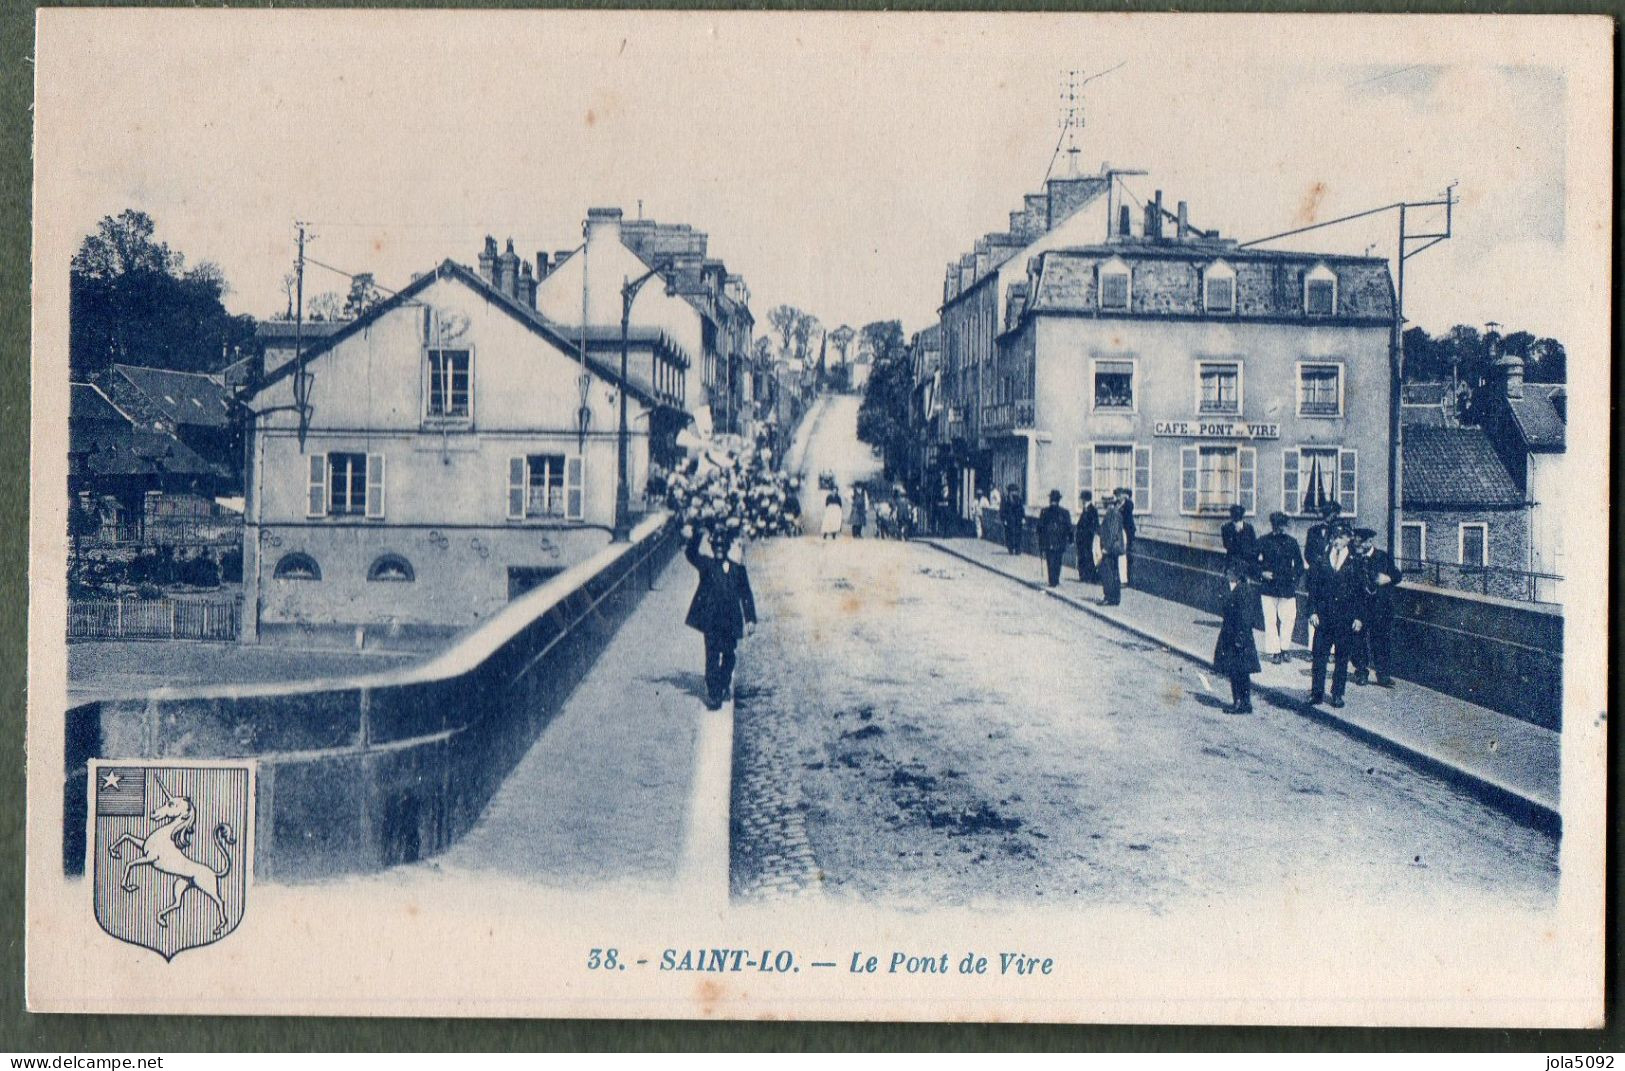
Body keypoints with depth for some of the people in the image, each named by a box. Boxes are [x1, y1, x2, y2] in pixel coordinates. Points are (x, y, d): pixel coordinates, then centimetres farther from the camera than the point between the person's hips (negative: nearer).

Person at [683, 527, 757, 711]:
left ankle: (724, 687, 34)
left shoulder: (737, 568, 7)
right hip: (711, 620, -3)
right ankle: (713, 695, -6)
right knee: (712, 657, -7)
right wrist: (693, 537, -34)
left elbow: (745, 593, 10)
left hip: (731, 620, 3)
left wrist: (750, 618, 5)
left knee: (728, 656, 12)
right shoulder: (707, 564, 0)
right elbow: (691, 555, -17)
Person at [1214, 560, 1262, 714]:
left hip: (1240, 637, -9)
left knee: (1241, 672, -1)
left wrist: (1240, 638, -19)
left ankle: (1245, 704, 6)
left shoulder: (1244, 590, -17)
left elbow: (1245, 616, -19)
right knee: (1233, 672, 12)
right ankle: (1237, 702, 20)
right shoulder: (1230, 589, 8)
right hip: (1229, 636, 9)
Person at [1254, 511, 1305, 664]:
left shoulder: (1291, 542, 7)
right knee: (1270, 621, -2)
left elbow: (1299, 564, 15)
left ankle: (1284, 649, 15)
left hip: (1287, 588, 1)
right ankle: (1274, 651, 5)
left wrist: (1295, 576, 1)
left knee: (1289, 619, -1)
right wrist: (1262, 573, -9)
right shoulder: (1264, 542, 2)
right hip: (1268, 587, -1)